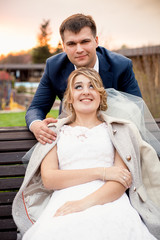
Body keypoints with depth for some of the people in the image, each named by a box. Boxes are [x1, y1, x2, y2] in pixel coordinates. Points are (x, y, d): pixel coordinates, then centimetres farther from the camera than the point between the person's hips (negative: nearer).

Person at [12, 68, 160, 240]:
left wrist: (86, 202, -15)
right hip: (65, 201, 1)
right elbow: (48, 178, 4)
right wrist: (101, 172, -5)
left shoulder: (118, 130, 17)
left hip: (109, 201, -1)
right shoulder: (55, 132, 20)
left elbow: (121, 182, 4)